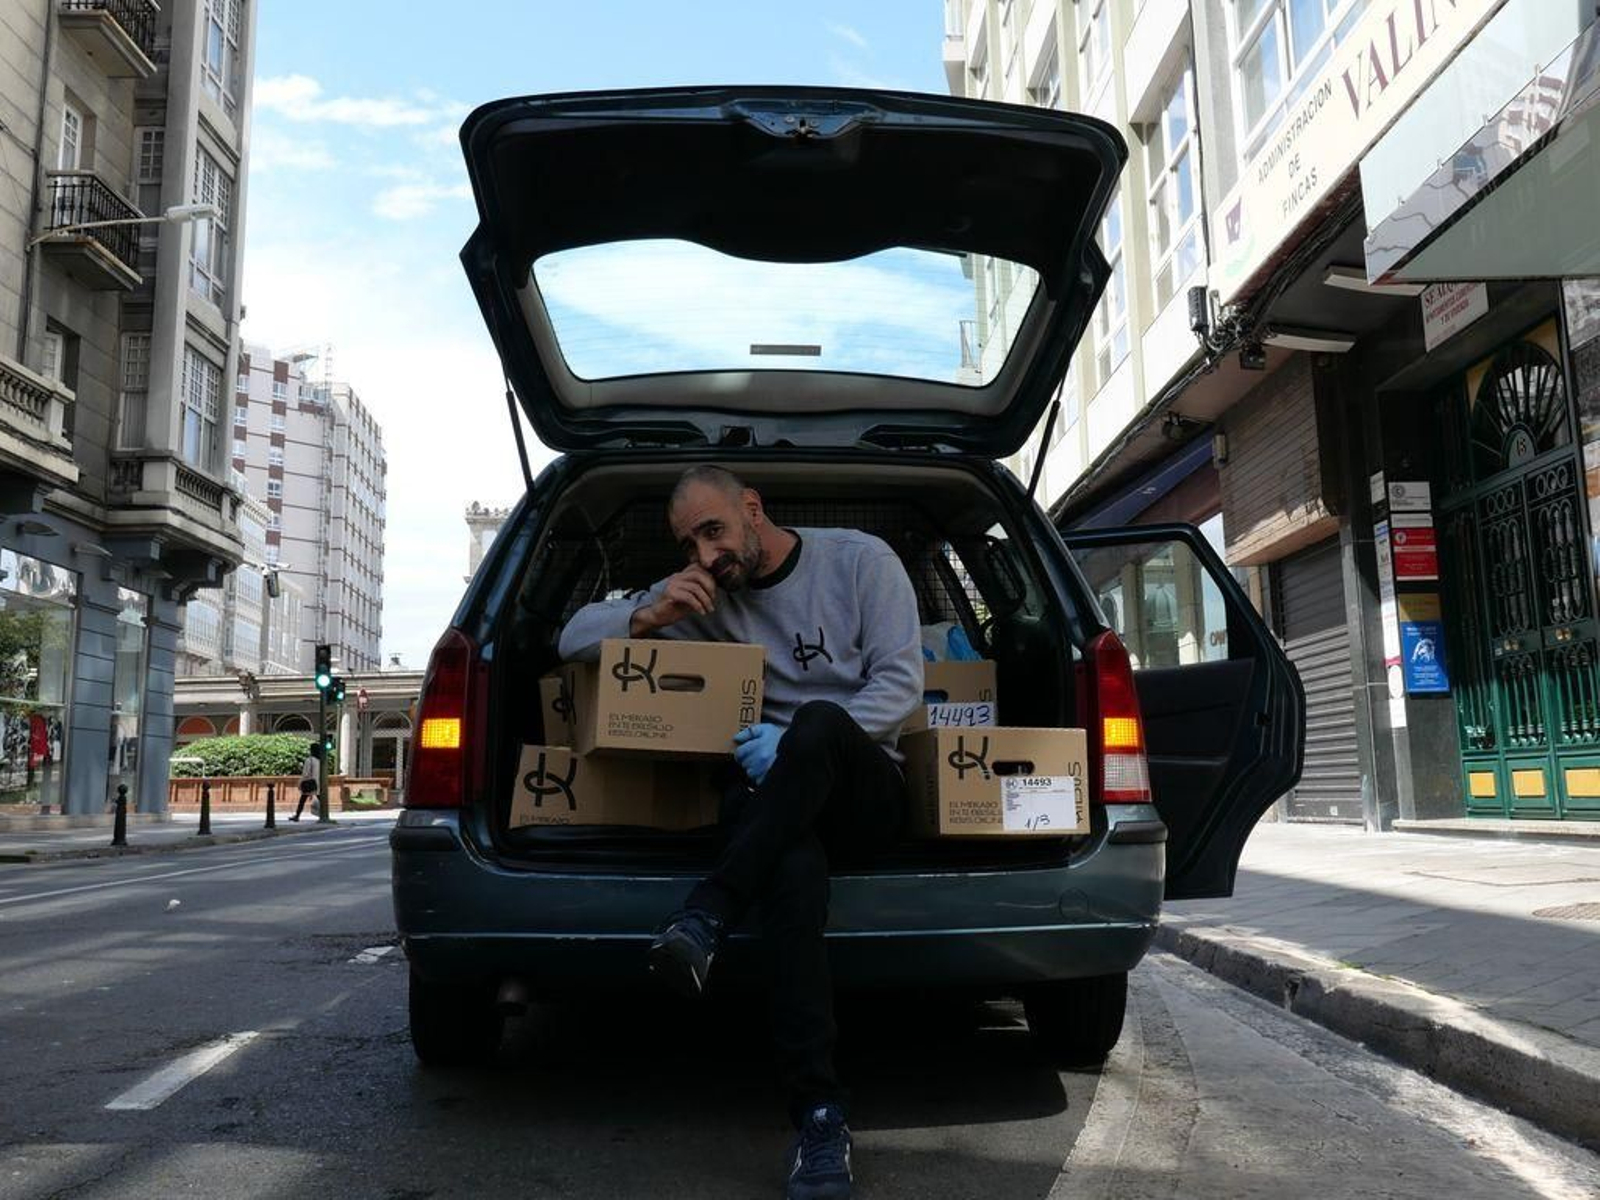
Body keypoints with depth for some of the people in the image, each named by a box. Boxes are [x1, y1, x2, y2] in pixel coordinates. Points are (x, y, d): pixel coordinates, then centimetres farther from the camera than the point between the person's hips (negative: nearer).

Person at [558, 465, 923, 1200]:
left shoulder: (860, 559, 3)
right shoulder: (704, 597, 11)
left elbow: (900, 681, -6)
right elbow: (574, 638, 12)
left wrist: (799, 742, -21)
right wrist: (649, 617, -10)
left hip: (865, 789, -1)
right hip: (776, 800, 1)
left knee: (819, 724, -38)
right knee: (791, 862, -38)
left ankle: (704, 922, -39)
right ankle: (820, 1118, -38)